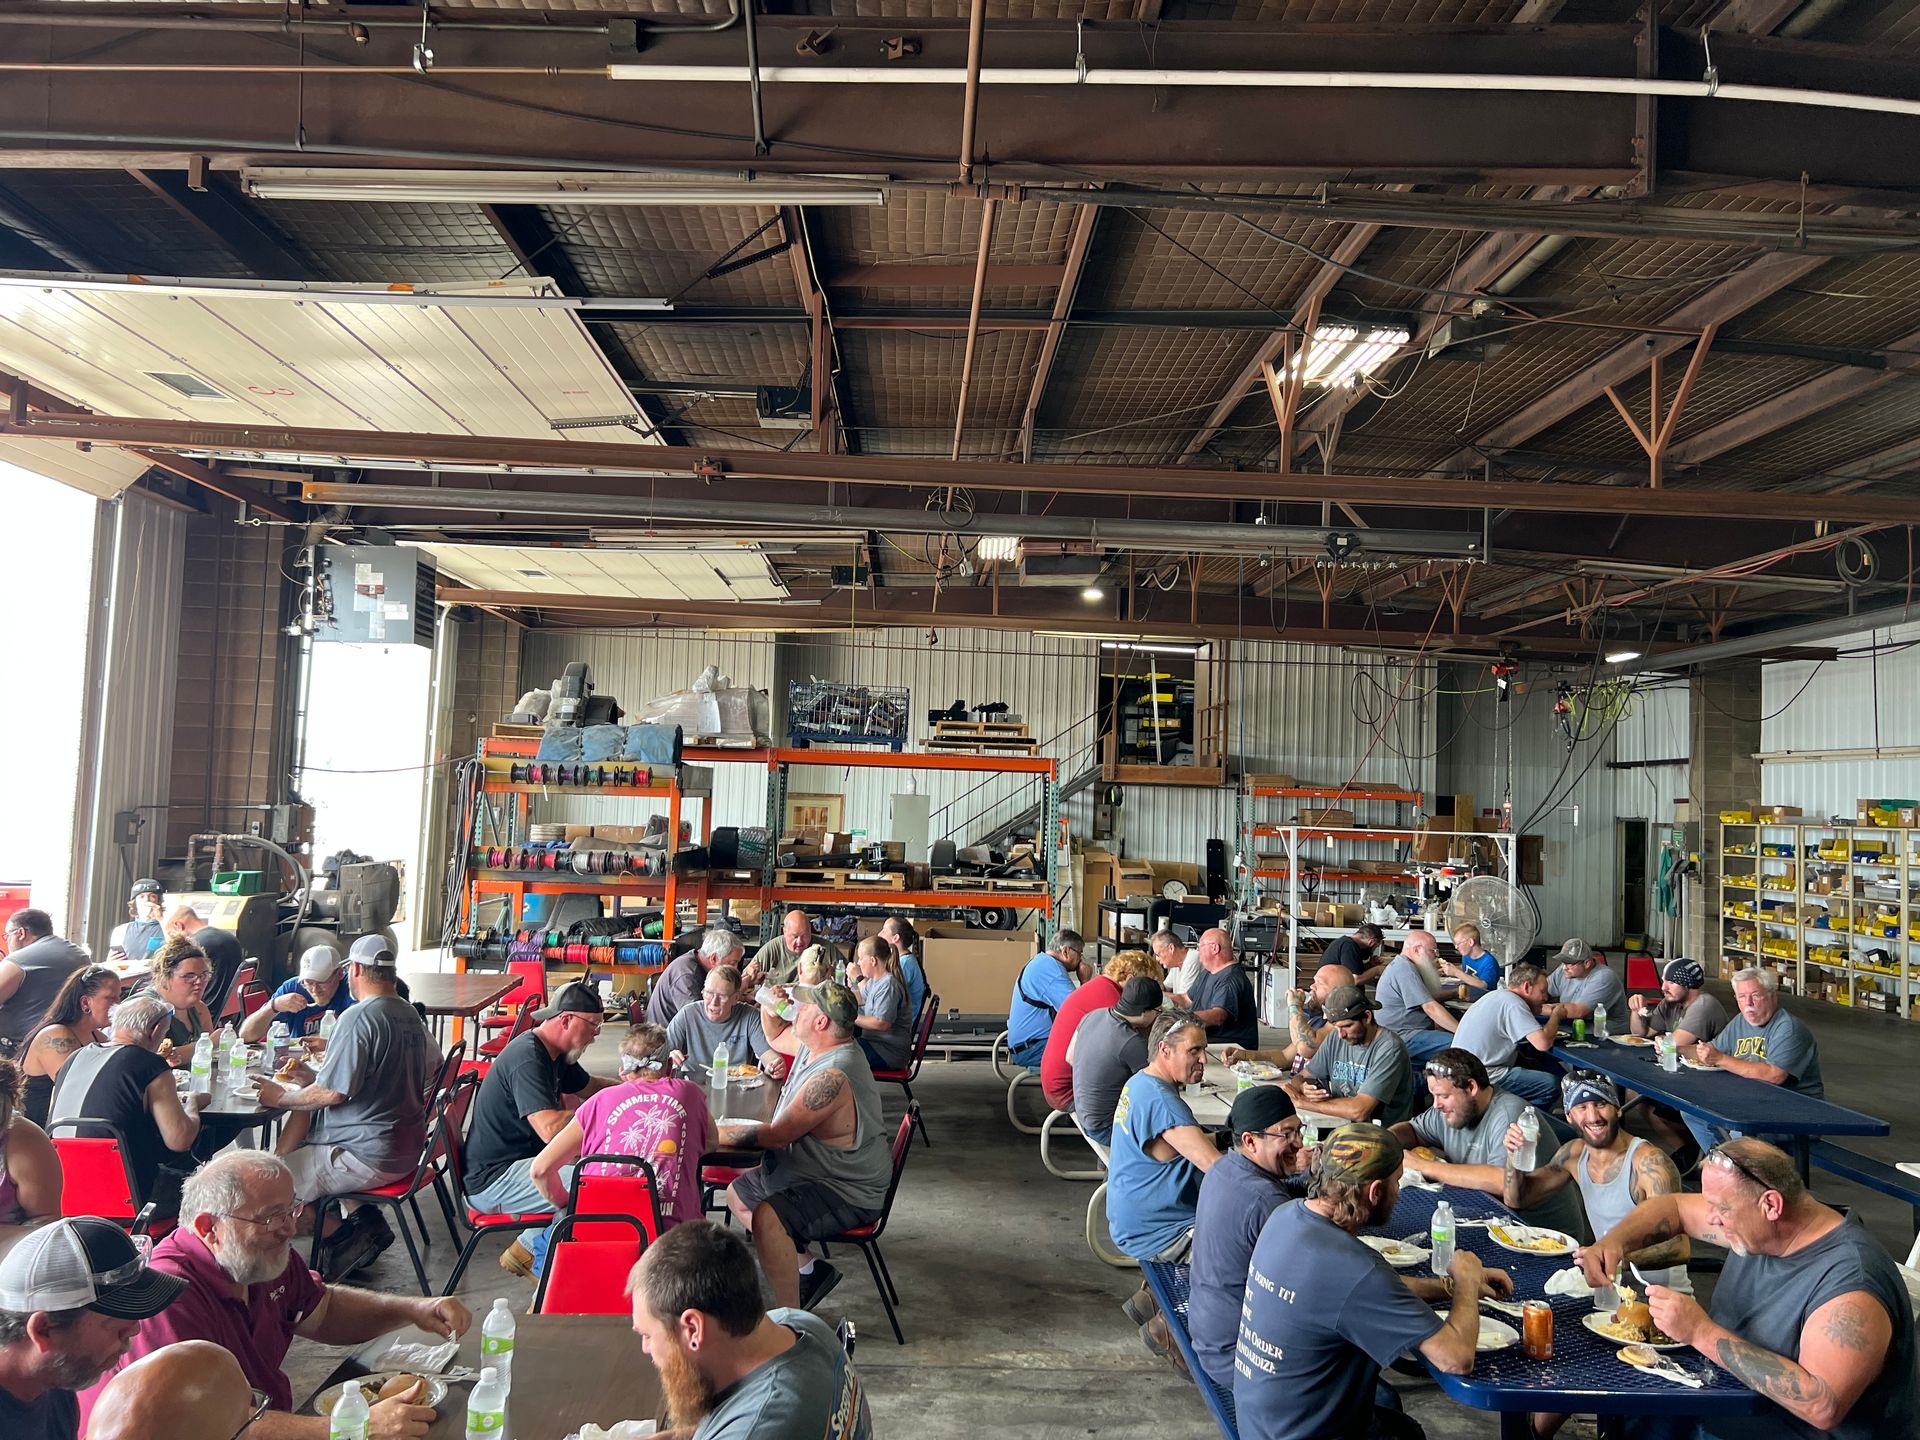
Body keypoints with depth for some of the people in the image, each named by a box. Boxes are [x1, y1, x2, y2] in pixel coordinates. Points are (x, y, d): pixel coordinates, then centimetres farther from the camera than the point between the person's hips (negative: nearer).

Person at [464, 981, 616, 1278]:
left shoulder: (554, 1053, 10)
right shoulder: (527, 1060, -22)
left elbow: (587, 1086, 29)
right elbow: (551, 1128, -33)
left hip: (522, 1159, 11)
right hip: (492, 1181, -11)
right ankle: (530, 1251, -2)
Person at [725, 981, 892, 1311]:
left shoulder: (833, 1076, -31)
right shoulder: (814, 1046, -1)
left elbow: (776, 1136, -30)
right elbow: (776, 1038, 22)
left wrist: (715, 1133, -20)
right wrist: (769, 1009, 0)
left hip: (848, 1195, -11)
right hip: (808, 1172, 11)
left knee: (766, 1217, -33)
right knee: (738, 1194, 21)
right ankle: (808, 1269, 21)